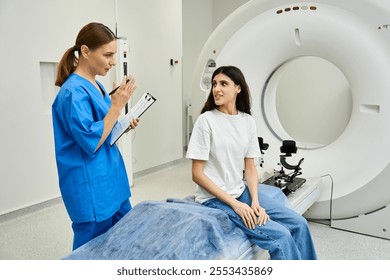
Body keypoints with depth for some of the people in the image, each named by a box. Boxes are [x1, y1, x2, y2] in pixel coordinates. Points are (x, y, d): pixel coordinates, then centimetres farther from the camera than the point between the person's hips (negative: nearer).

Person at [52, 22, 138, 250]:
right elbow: (90, 141, -24)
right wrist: (117, 105, -24)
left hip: (110, 179, 9)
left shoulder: (95, 85, 8)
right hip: (91, 187, -9)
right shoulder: (74, 91, -20)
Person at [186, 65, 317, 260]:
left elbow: (250, 167, 6)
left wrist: (255, 202, -10)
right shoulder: (206, 120, -13)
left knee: (298, 224, -2)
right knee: (281, 237, -17)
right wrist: (235, 204, -17)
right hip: (215, 198, -5)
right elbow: (197, 174, -13)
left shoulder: (248, 121, 2)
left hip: (241, 191, 6)